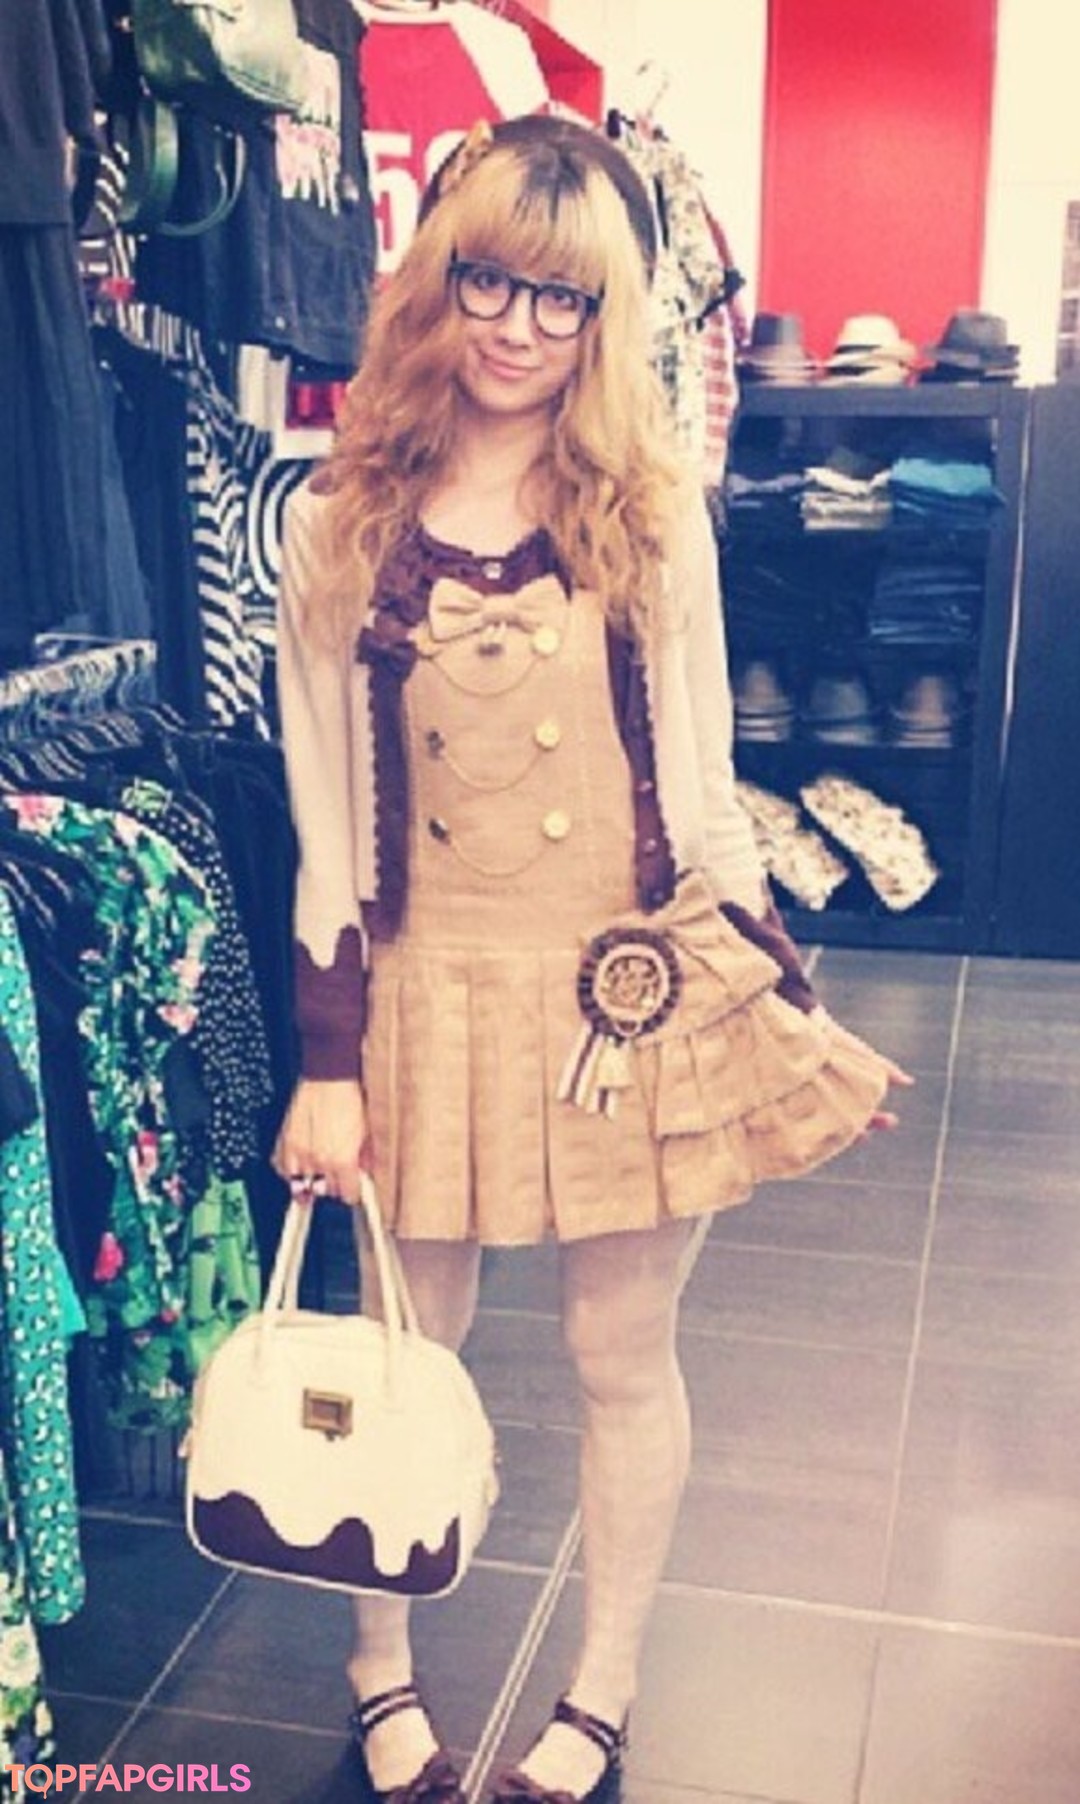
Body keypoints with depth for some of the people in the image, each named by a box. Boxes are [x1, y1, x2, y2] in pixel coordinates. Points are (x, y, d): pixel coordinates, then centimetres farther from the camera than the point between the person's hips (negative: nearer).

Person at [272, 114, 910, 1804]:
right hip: (433, 998, 1)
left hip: (639, 991, 0)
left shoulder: (651, 509, -1)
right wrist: (328, 1061, -2)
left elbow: (702, 778, 4)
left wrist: (787, 988, 5)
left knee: (623, 1355, 13)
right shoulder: (341, 525, -2)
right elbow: (327, 824, -1)